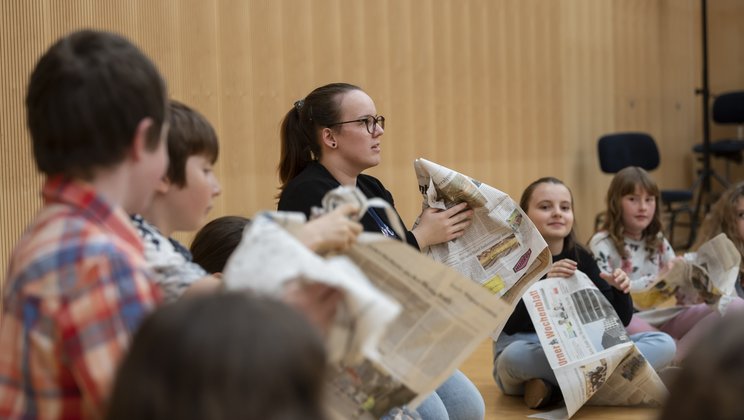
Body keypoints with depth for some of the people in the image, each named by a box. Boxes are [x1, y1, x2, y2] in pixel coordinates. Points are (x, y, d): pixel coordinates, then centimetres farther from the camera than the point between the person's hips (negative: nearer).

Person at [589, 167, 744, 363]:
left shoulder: (658, 242, 17)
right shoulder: (602, 244, -2)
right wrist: (655, 279, -21)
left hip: (666, 314, 6)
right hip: (629, 321, -5)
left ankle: (674, 356, -25)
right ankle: (688, 349, -20)